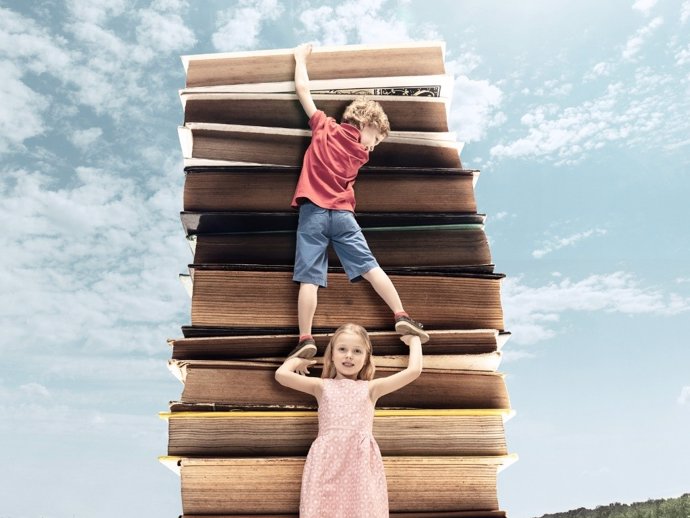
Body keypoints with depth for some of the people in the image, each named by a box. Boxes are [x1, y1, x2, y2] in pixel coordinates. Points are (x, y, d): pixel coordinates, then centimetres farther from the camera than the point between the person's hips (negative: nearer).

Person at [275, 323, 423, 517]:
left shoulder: (370, 388, 13)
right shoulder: (322, 386, 13)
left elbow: (414, 370, 7)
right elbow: (281, 374, 3)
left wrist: (413, 340, 21)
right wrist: (297, 359, 21)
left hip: (361, 459, 0)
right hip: (327, 457, 0)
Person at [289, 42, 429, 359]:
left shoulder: (325, 128, 10)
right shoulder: (361, 153, 12)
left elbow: (303, 89, 15)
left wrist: (300, 58, 31)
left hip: (313, 212, 0)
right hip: (343, 215, 0)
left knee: (309, 278, -7)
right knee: (370, 266, 5)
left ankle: (306, 340, -11)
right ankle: (401, 317, 2)